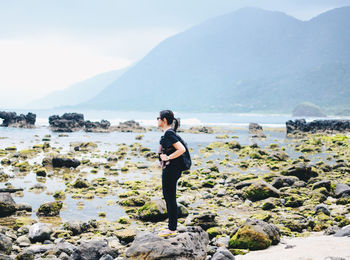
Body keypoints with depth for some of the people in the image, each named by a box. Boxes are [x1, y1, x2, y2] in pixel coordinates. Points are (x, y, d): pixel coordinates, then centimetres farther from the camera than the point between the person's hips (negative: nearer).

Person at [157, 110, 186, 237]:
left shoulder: (169, 133, -18)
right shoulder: (167, 133, 12)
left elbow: (182, 149, -26)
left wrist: (168, 157, -19)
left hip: (170, 170, -10)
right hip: (168, 169, 10)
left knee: (170, 198, -4)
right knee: (168, 197, 17)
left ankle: (172, 229, 3)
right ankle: (171, 225, 25)